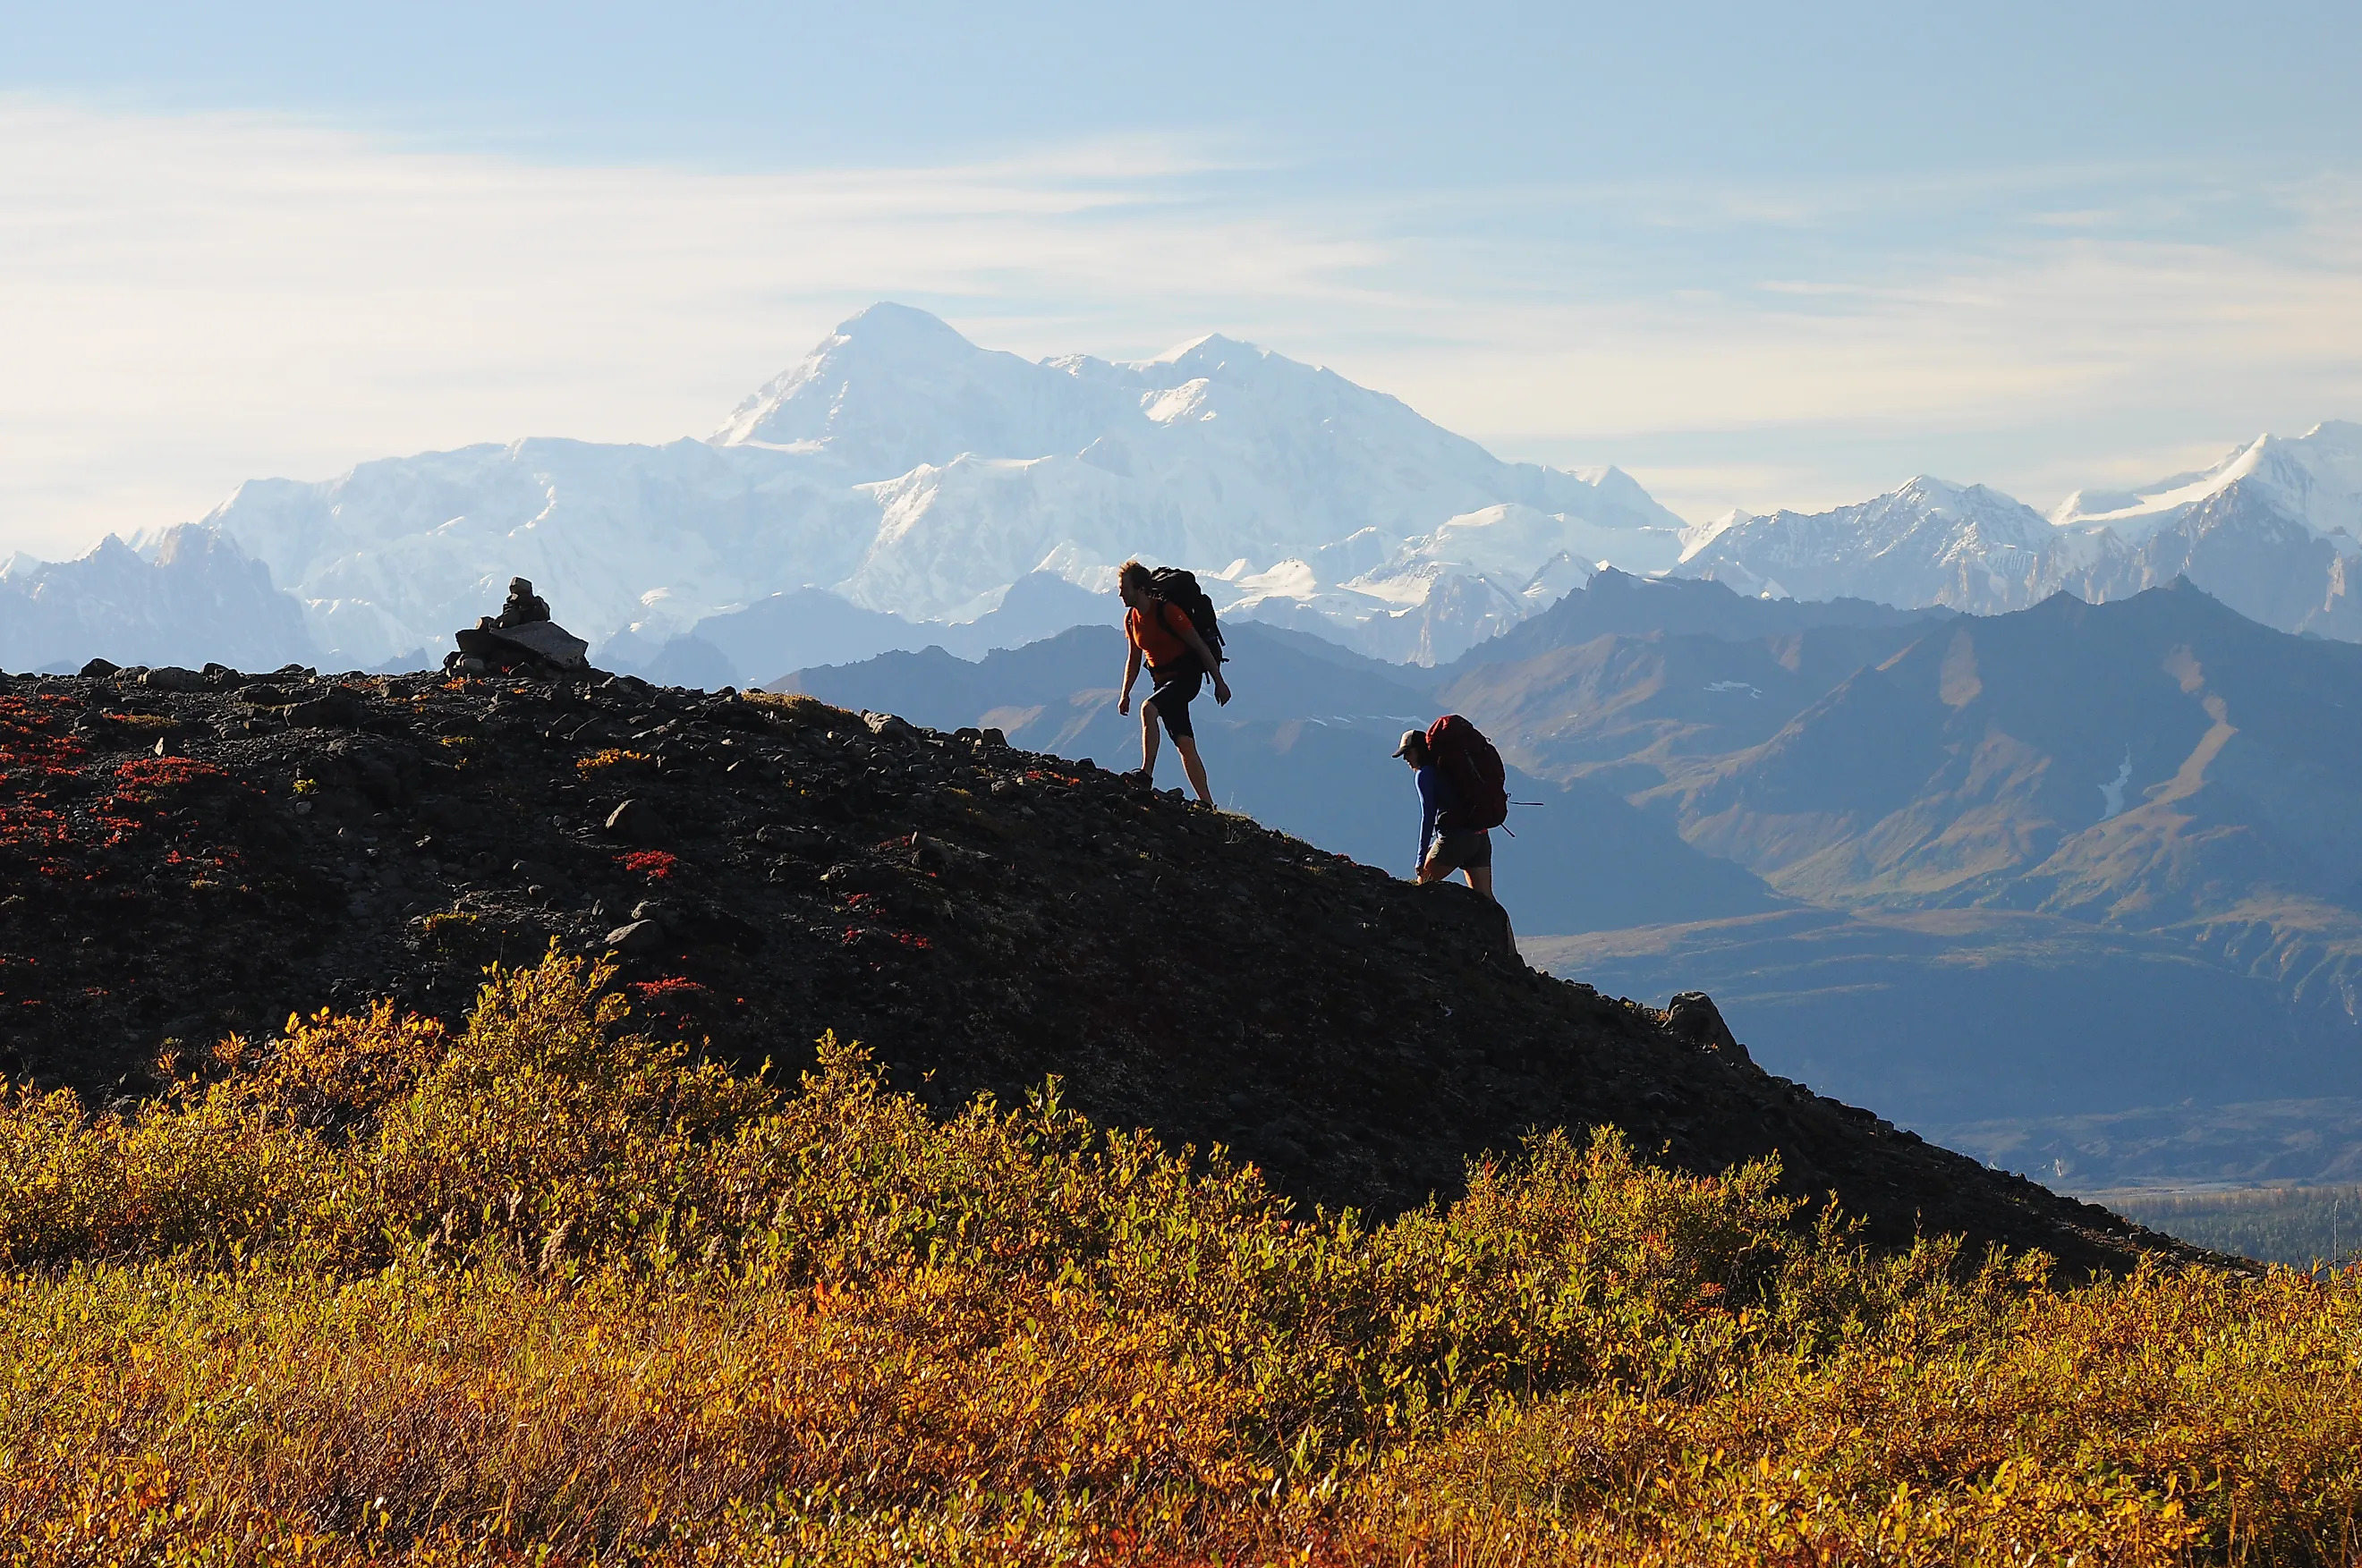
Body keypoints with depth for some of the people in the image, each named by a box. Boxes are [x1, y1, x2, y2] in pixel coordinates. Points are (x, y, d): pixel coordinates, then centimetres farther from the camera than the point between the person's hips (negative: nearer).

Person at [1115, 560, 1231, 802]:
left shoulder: (1167, 612, -18)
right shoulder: (1131, 619, 4)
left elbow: (1200, 646, -13)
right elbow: (1134, 659, 18)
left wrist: (1219, 682, -12)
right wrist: (1125, 694, 14)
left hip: (1187, 676, -7)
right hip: (1162, 680, 7)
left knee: (1148, 709, -31)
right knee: (1185, 745, 2)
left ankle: (1147, 774, -34)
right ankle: (1208, 806, 4)